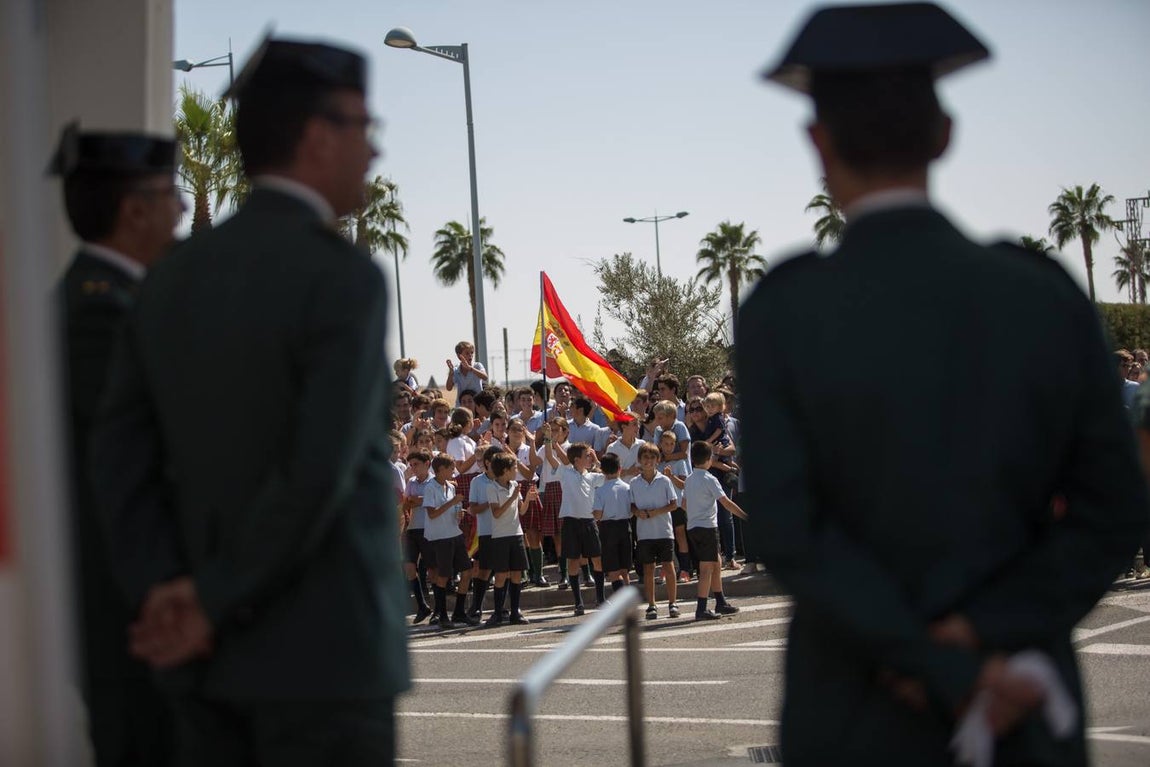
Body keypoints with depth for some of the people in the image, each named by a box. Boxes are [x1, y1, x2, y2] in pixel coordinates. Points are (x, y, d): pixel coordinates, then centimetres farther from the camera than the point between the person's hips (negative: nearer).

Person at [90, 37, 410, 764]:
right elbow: (319, 473, -22)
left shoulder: (175, 276, 8)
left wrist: (165, 591, -4)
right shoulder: (344, 276, -14)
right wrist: (216, 601, -12)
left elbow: (121, 455, 4)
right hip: (323, 651, -7)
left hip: (211, 654, 7)